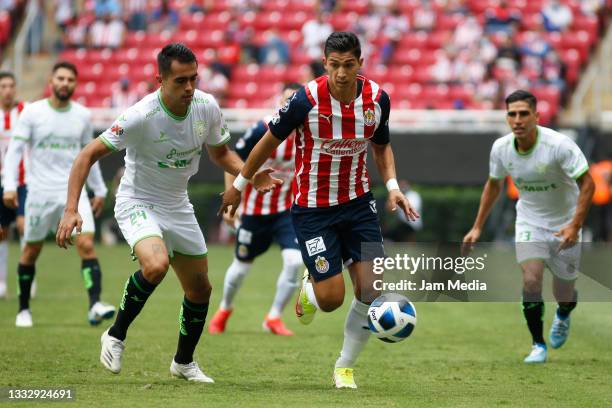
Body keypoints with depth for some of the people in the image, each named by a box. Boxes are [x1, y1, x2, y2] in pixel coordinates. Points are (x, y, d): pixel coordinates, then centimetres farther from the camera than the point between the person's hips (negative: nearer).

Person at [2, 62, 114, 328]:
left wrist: (99, 190, 18)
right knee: (31, 251, 8)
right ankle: (23, 309, 25)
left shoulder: (83, 116, 7)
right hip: (40, 192, -1)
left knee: (87, 244, -17)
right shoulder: (32, 112, -3)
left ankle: (95, 306, -24)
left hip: (74, 191, 2)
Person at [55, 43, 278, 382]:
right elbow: (88, 155, -20)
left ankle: (184, 362, 34)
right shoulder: (141, 116, -26)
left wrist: (250, 175, -11)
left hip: (178, 207, 6)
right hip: (137, 202, -6)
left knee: (200, 288, 10)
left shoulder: (207, 107, -10)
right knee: (155, 265, -33)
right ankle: (115, 336, -10)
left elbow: (220, 153, 9)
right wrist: (71, 210, -30)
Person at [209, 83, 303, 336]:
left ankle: (274, 318, 1)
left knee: (294, 262, -18)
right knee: (241, 267, 12)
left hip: (287, 210, 2)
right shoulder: (262, 131, -18)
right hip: (255, 211, -2)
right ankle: (224, 310, 42)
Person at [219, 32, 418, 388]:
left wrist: (393, 185, -4)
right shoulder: (306, 100, -19)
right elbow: (270, 141, -3)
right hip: (312, 208, -3)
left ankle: (346, 367, 13)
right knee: (331, 298, -9)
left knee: (372, 289, -8)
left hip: (358, 202, 3)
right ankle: (309, 288, 31)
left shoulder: (378, 98, -8)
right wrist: (240, 185, 6)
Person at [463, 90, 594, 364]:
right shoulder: (501, 148, -12)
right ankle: (538, 346, -4)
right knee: (531, 280, -19)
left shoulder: (559, 144, -26)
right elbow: (493, 185, 8)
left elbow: (587, 184, -23)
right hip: (529, 222, 2)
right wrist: (477, 227, 7)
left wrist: (574, 226, -32)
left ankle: (563, 316, 45)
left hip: (564, 225, -2)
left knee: (564, 294, 6)